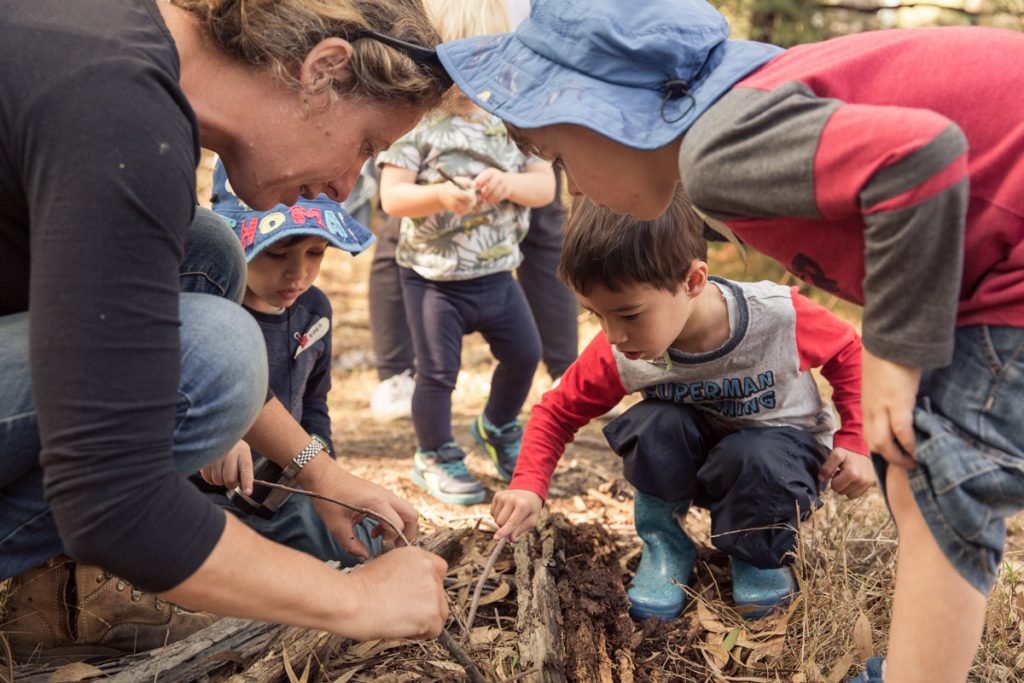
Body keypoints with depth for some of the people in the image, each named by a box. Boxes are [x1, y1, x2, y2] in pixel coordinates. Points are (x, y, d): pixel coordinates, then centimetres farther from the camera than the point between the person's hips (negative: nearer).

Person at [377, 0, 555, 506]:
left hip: (496, 272, 5)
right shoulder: (416, 122, -14)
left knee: (525, 353, 14)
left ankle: (498, 427, 41)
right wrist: (440, 196, -37)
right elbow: (391, 197, -19)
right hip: (432, 278, -4)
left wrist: (510, 184, -25)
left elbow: (545, 185, -3)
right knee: (437, 372, 2)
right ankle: (433, 457, 26)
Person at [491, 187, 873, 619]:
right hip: (691, 457, 2)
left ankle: (761, 554, -2)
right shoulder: (617, 354, -24)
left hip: (780, 442, -1)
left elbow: (849, 353, -10)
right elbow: (558, 412, -10)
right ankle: (665, 547, -5)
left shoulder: (781, 315, -31)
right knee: (654, 425, -32)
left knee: (759, 461, -37)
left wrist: (855, 444, -17)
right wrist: (528, 486, -26)